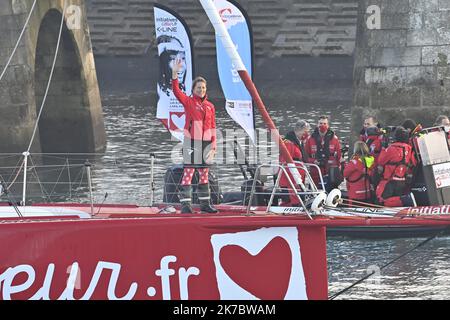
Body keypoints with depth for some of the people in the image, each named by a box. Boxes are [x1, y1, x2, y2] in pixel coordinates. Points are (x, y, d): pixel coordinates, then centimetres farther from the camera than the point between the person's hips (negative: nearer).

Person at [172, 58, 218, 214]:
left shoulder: (210, 106, 13)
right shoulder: (188, 102, 0)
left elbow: (212, 126, 15)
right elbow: (176, 91, -15)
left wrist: (214, 143, 9)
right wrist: (175, 73, -26)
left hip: (206, 142, 5)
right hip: (192, 141, -5)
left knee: (204, 174, 11)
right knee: (188, 172, -8)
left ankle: (205, 203, 18)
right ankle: (185, 204, -8)